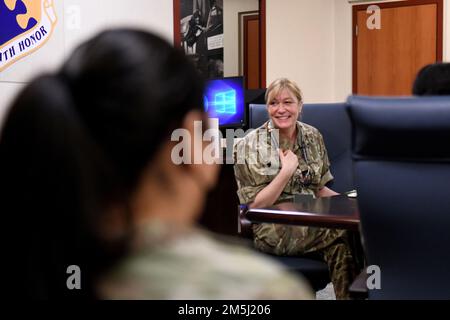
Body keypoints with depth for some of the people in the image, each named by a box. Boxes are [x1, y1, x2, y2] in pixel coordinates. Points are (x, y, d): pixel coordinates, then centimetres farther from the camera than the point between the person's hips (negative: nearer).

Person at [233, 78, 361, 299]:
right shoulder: (250, 146, -4)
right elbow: (255, 205, -7)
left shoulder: (312, 136, 10)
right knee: (345, 232, -28)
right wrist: (287, 170, -15)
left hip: (312, 220, 5)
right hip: (273, 230, -5)